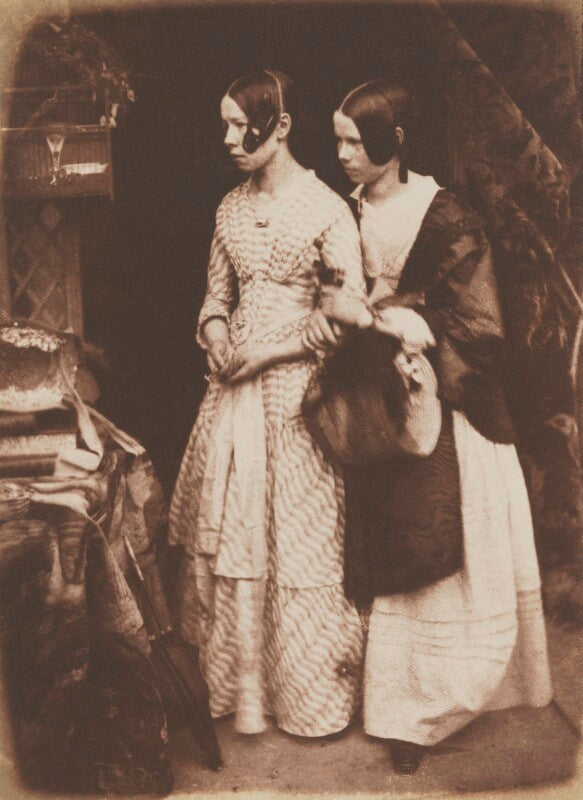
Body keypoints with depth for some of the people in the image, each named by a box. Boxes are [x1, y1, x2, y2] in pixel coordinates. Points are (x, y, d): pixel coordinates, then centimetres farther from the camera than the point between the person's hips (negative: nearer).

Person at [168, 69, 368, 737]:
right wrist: (216, 335, -4)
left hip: (295, 389, -6)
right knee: (228, 529, 11)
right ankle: (238, 676, 30)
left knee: (298, 540, 3)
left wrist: (266, 351, -14)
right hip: (235, 386, 6)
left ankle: (311, 691, 23)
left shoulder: (326, 209, -9)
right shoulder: (232, 207, 10)